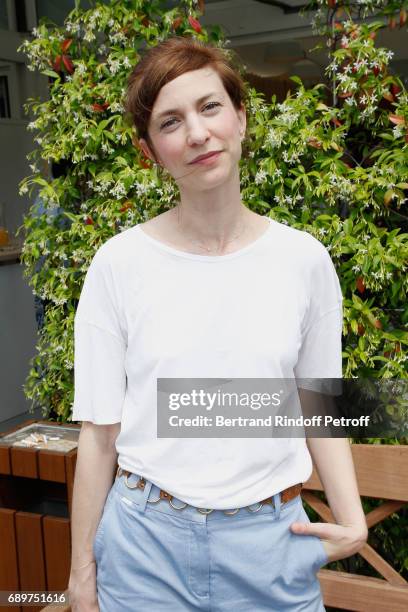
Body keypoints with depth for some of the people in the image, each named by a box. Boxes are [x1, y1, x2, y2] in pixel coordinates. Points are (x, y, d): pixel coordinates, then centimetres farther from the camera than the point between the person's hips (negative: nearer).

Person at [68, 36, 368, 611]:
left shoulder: (304, 260, -5)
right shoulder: (119, 263, -9)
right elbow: (100, 430, -3)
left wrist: (353, 521, -7)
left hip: (272, 541, 1)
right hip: (146, 541, 0)